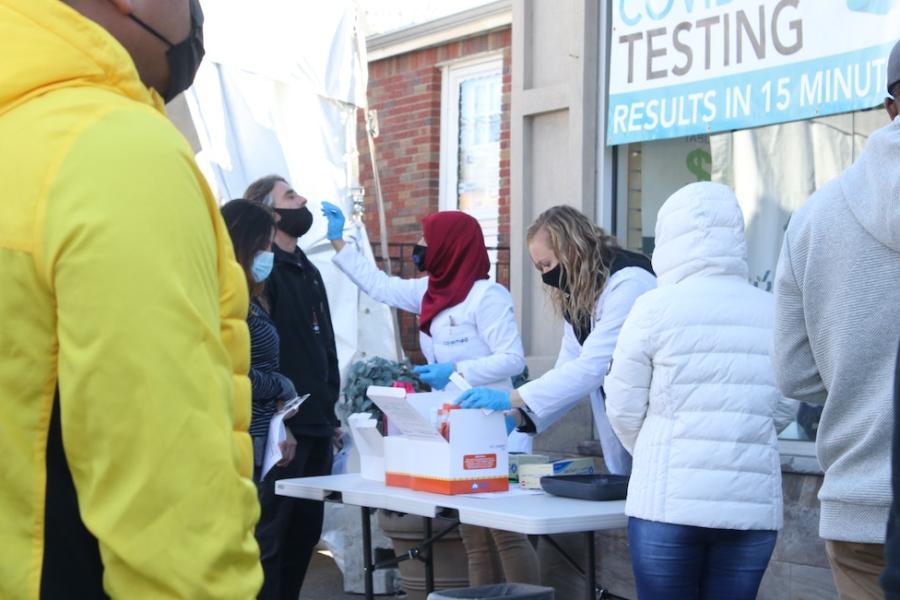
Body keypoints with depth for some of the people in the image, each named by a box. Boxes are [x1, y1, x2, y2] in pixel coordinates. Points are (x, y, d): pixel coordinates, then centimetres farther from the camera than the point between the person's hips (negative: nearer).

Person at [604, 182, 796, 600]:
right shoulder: (774, 314, 2)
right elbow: (784, 412, 9)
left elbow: (623, 411, 1)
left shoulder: (655, 308, -6)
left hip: (669, 502, -3)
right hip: (755, 504, 3)